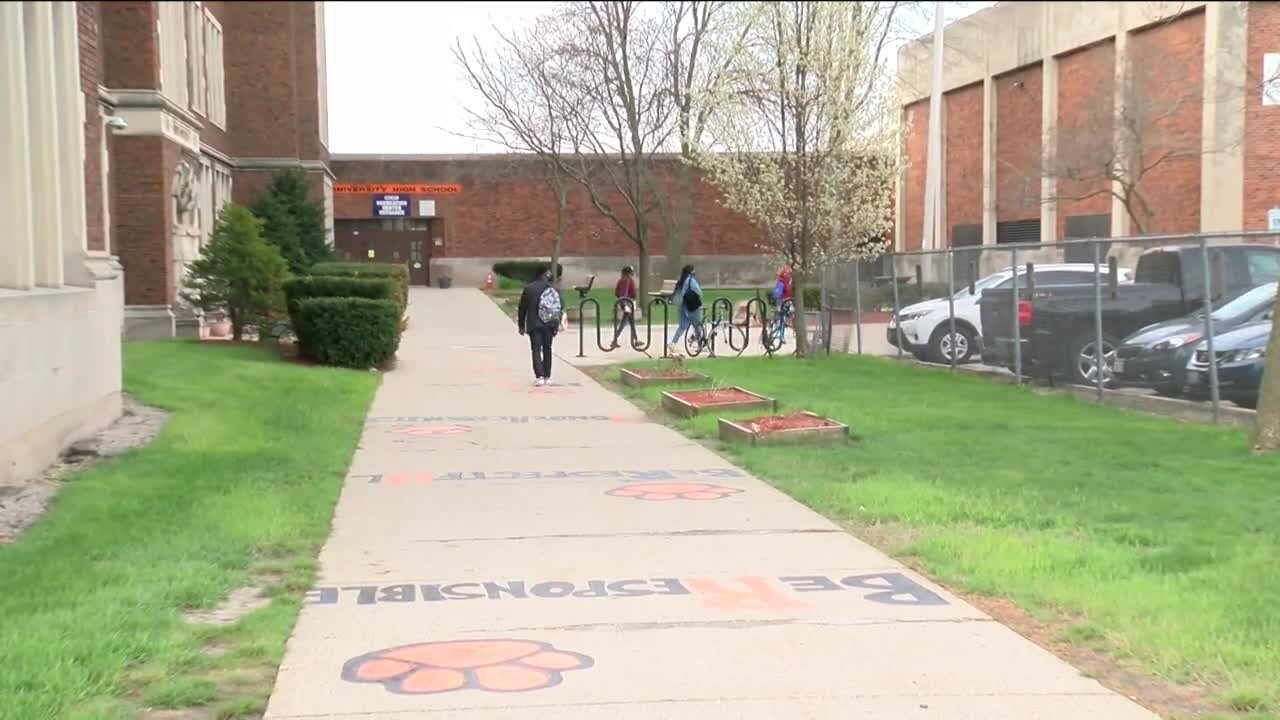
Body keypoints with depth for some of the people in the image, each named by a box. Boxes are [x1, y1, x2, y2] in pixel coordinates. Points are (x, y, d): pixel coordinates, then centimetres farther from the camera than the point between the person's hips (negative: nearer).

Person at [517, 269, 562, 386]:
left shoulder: (529, 289, -1)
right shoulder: (555, 290, 5)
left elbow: (522, 309, 2)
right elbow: (561, 307, 6)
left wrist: (521, 326, 9)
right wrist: (557, 325, 13)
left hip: (534, 325, -3)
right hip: (549, 325, 3)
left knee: (536, 350, -3)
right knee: (547, 349, 14)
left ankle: (539, 376, -16)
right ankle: (547, 376, 16)